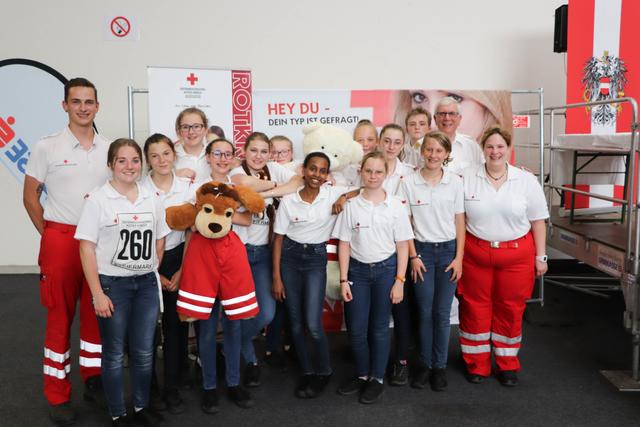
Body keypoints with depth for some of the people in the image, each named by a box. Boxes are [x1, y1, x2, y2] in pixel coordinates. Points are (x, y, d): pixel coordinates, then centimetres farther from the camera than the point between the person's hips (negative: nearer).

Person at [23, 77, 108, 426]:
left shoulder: (109, 149, 7)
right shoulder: (47, 147, -2)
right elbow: (30, 196, 2)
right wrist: (49, 235, -1)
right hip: (60, 240, -3)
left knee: (97, 313, 11)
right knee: (60, 316, 4)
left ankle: (93, 380, 27)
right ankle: (58, 396, 15)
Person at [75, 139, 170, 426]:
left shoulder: (152, 199, 6)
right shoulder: (97, 200, -6)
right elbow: (87, 248, -9)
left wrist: (150, 272, 8)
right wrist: (97, 294, -12)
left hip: (147, 284, 4)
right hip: (112, 284, -3)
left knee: (143, 352, 11)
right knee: (114, 354, 7)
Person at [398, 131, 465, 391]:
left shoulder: (455, 182, 0)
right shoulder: (409, 183, -3)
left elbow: (460, 222, 2)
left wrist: (459, 257, -2)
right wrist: (413, 256, -4)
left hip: (448, 251, 1)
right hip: (422, 250, 0)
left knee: (442, 312, 5)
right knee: (425, 311, 5)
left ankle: (440, 366, 18)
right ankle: (425, 364, 19)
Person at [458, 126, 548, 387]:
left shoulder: (526, 180, -1)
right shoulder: (467, 178, -1)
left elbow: (537, 221, 4)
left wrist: (540, 256, 3)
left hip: (516, 255, 0)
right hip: (475, 254, 0)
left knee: (510, 310, 10)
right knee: (475, 309, 8)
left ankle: (507, 365, 27)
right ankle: (476, 364, 24)